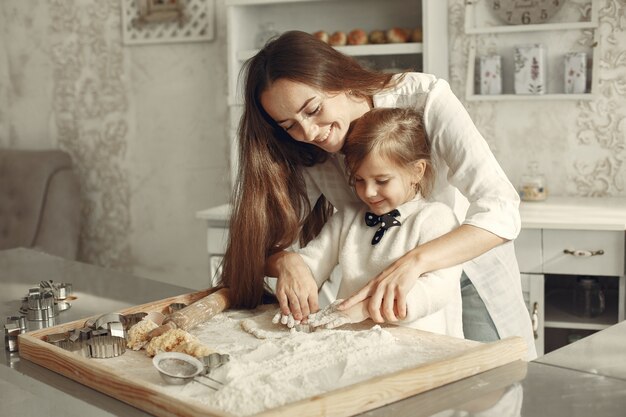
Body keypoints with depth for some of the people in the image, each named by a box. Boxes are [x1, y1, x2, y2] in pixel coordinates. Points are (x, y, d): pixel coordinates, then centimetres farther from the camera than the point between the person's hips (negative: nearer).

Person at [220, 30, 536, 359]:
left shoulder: (423, 98, -27)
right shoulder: (308, 156, -14)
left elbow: (501, 211, -35)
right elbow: (264, 242, -14)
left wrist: (414, 261, -49)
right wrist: (284, 261, -38)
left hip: (472, 279, -3)